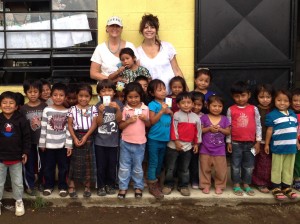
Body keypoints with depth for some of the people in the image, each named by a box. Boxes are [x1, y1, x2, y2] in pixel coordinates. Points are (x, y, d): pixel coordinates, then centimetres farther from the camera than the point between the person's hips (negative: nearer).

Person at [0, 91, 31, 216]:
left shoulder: (21, 120, -10)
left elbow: (26, 137, -3)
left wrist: (25, 152, -5)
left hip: (16, 157, 0)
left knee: (17, 182, 14)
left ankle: (19, 201, 31)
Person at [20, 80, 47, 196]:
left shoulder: (45, 107, -3)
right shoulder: (23, 108, -2)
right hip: (29, 141, 0)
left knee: (43, 163, 12)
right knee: (29, 164, 8)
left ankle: (43, 183, 31)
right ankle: (30, 185, 23)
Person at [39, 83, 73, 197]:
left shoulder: (68, 112, -2)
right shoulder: (47, 110, -4)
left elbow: (69, 129, -1)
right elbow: (43, 128, -2)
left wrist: (69, 145, -3)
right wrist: (42, 143, -1)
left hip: (63, 145, 0)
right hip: (49, 144, 0)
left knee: (63, 167, 9)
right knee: (49, 167, 10)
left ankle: (63, 187, 23)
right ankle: (48, 186, 26)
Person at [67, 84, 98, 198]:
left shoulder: (93, 109, 4)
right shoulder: (72, 109, 2)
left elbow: (94, 124, -4)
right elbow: (69, 125, -2)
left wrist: (85, 137, -15)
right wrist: (74, 138, -14)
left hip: (88, 137, 1)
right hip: (76, 136, -1)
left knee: (88, 162, 6)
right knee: (74, 162, 3)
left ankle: (87, 187, 17)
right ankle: (71, 187, 11)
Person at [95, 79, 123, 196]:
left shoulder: (118, 104, -2)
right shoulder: (97, 106, -2)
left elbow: (119, 120, -7)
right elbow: (98, 123, -7)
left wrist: (118, 109, -22)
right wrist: (101, 112, -23)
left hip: (113, 141, 0)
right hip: (100, 141, 0)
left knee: (112, 165, 8)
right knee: (101, 165, 4)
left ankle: (110, 185, 22)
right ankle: (101, 186, 15)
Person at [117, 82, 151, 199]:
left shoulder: (145, 108, -2)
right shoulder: (124, 109, -5)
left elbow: (148, 125, 6)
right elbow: (120, 126, -3)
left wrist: (145, 119, -13)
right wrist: (129, 121, -19)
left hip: (140, 143, 0)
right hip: (126, 142, 0)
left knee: (138, 167, 13)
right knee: (124, 167, 9)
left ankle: (138, 187, 28)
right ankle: (123, 187, 21)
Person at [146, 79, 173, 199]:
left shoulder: (167, 104, 8)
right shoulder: (152, 105, -10)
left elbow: (172, 119, 14)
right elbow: (152, 121, -17)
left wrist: (170, 112, -6)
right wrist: (162, 111, -23)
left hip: (165, 138, 6)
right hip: (154, 139, -6)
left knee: (160, 162, 17)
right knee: (153, 162, 1)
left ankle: (156, 182, 32)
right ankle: (152, 185, 9)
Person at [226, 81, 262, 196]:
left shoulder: (253, 109, -1)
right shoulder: (231, 110, -3)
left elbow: (258, 125, 3)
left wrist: (258, 141, 0)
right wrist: (228, 142, 0)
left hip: (250, 142, 1)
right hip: (236, 142, -1)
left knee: (249, 165, 11)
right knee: (236, 165, 7)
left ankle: (246, 185, 24)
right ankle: (236, 185, 19)